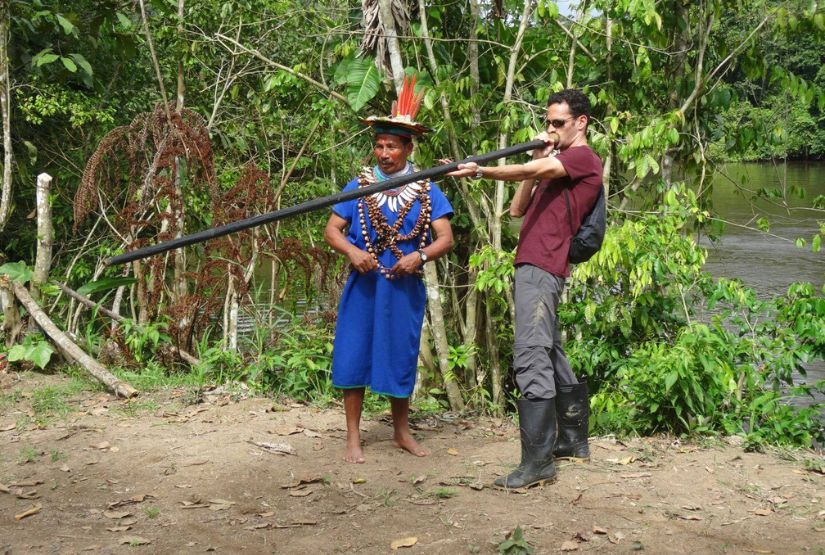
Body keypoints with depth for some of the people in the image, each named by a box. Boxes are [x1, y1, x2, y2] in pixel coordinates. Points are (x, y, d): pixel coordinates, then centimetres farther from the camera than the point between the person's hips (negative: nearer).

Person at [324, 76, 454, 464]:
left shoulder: (427, 192, 2)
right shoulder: (358, 187, 3)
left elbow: (445, 238, -4)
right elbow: (332, 230, 3)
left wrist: (421, 256, -23)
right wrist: (352, 251, -18)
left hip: (405, 287, 0)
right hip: (363, 285, 0)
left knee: (401, 357, 9)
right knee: (354, 355, -1)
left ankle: (401, 432, 26)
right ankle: (353, 438, 8)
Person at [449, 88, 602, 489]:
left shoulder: (584, 157, -3)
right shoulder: (553, 164, 27)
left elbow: (530, 171, -20)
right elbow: (517, 209, 18)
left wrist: (480, 171, -30)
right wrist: (537, 160, 10)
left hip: (542, 270, -10)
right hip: (532, 266, 10)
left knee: (531, 358, -16)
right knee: (551, 356, 16)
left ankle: (538, 462, -17)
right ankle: (575, 441, 27)